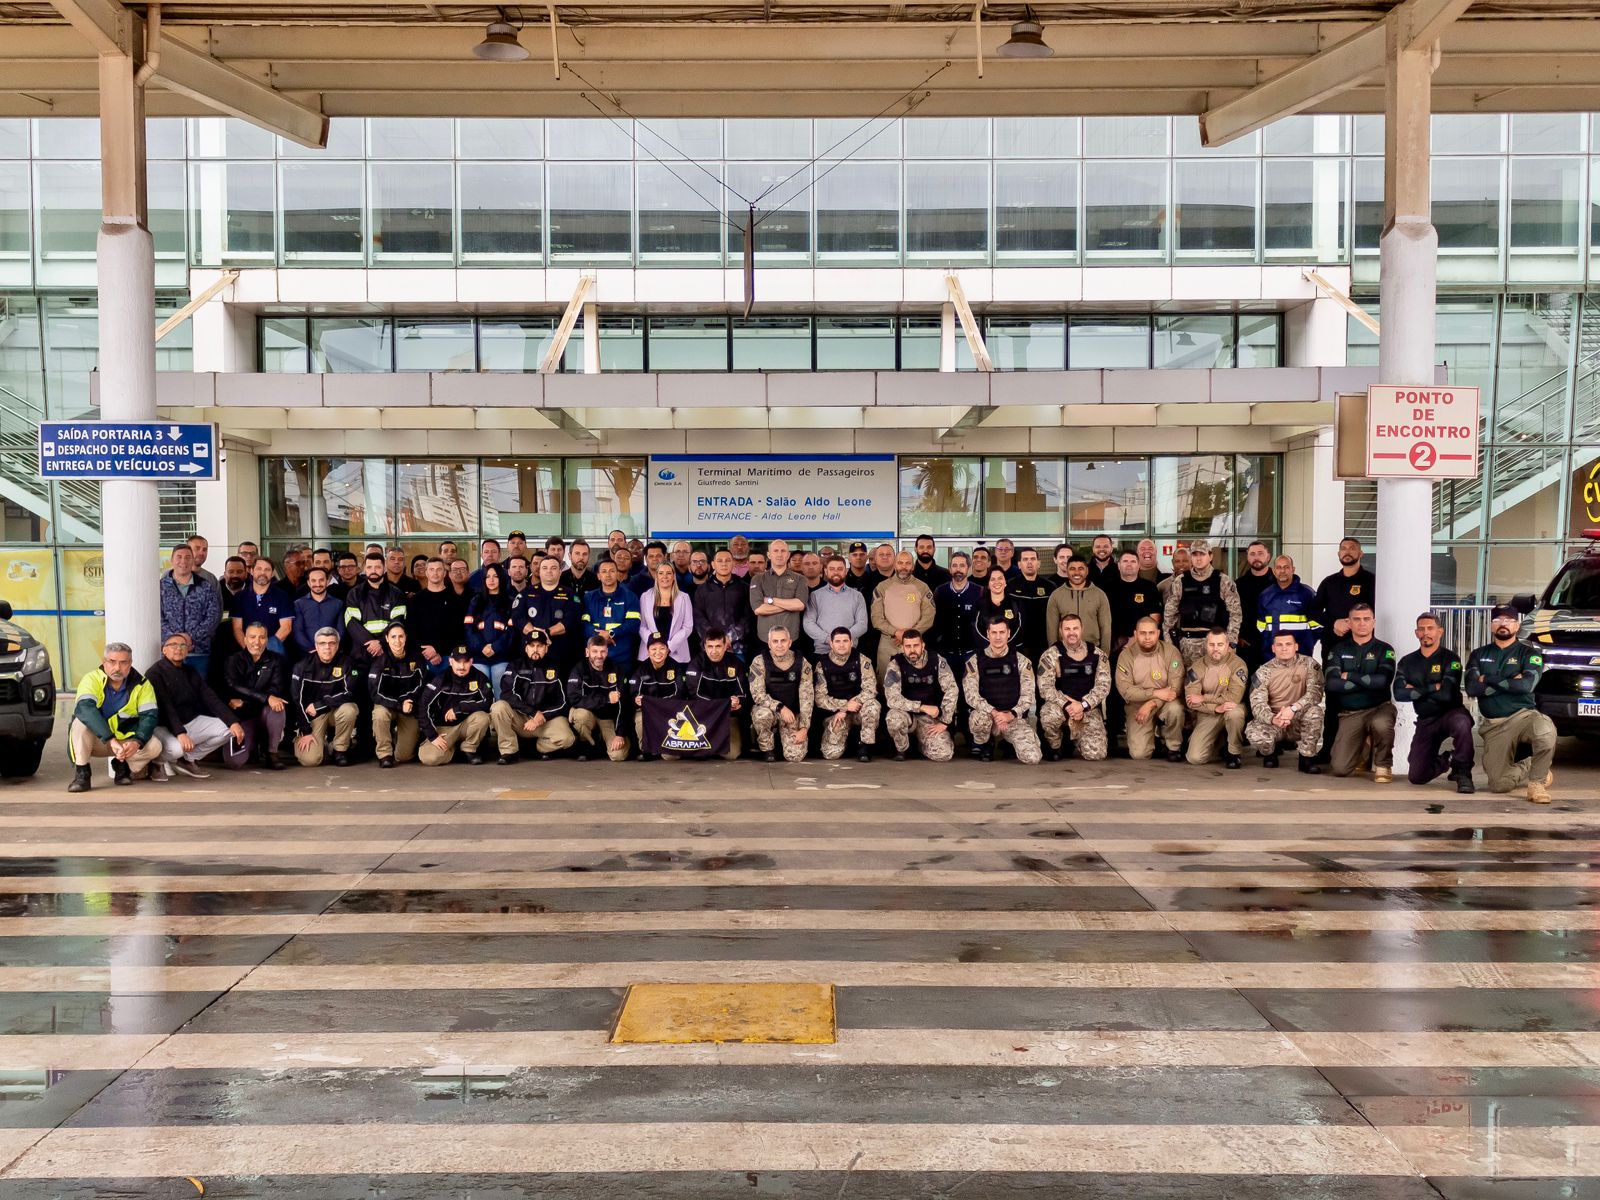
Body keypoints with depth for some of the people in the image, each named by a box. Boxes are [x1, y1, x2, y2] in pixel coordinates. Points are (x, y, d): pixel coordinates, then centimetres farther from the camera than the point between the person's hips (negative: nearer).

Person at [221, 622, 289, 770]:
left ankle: (271, 753, -11)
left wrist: (244, 702, -22)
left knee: (278, 707, -34)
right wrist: (266, 698, -34)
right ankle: (251, 747, 15)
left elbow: (277, 689, -13)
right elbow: (234, 687, -21)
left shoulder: (275, 660, 1)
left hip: (263, 714, 1)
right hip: (240, 718, -1)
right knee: (234, 762, -23)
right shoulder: (234, 661, -2)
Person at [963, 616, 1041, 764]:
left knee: (1032, 757, -21)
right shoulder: (975, 662, 0)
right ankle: (982, 745, -2)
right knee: (979, 719, -40)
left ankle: (1010, 742, 16)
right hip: (986, 713, -1)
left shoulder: (1021, 661, 3)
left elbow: (1027, 695, -2)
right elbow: (971, 696, -10)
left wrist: (1011, 715, -19)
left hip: (1014, 717, 1)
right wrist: (994, 712, -24)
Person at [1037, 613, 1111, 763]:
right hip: (1060, 705, -2)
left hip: (1088, 709, 2)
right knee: (1049, 715, -39)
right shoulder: (1051, 655, -6)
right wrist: (1068, 704, -26)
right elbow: (1045, 688, -13)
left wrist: (1082, 705, -21)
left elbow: (1103, 686, -6)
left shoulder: (1098, 655, 1)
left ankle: (1073, 739, 21)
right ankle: (1055, 746, -4)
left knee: (1095, 753, -16)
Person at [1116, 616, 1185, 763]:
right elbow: (1125, 690, -16)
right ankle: (1152, 734, 23)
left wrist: (1151, 704, -27)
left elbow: (1176, 687, -16)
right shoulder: (1126, 655, -10)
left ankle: (1174, 747, -7)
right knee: (1139, 754, -15)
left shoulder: (1171, 651, -11)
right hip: (1137, 705, 0)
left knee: (1175, 708, -36)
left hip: (1164, 703, 0)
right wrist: (1156, 693, -25)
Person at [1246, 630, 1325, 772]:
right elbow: (1257, 703, -15)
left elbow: (1315, 692, -20)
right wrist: (1273, 719, -37)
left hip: (1299, 722, 0)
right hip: (1272, 719, 0)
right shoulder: (1264, 671, -7)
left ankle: (1307, 758, -12)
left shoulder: (1309, 664, -8)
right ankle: (1270, 753, 8)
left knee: (1314, 710, -32)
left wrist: (1293, 708, -36)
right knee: (1253, 734, -31)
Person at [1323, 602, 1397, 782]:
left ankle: (1383, 765, -9)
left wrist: (1349, 676, -11)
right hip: (1349, 713, 2)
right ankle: (1362, 744, 26)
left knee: (1381, 724, -40)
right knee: (1340, 769, -10)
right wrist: (1368, 682, -14)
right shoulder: (1338, 649, 5)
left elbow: (1383, 680, -19)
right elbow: (1333, 683, -12)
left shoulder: (1384, 649, 1)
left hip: (1379, 708, -2)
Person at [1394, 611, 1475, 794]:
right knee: (1416, 777, -4)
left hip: (1451, 713, -4)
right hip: (1425, 721, 4)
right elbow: (1399, 694, -10)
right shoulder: (1407, 662, 5)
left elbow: (1447, 694, -21)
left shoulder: (1450, 658, -8)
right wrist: (1433, 689, -15)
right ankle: (1446, 761, 31)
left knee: (1461, 723, -42)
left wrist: (1416, 690, -12)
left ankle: (1463, 773, -18)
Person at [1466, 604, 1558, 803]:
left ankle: (1536, 782, -15)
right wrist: (1510, 682, -8)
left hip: (1523, 715, -2)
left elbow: (1527, 685, -14)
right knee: (1499, 783, -12)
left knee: (1545, 730, -40)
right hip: (1492, 726, 2)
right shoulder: (1478, 655, 13)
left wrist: (1489, 680, -7)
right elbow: (1472, 688, -4)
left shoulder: (1529, 653, 6)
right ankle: (1537, 769, 21)